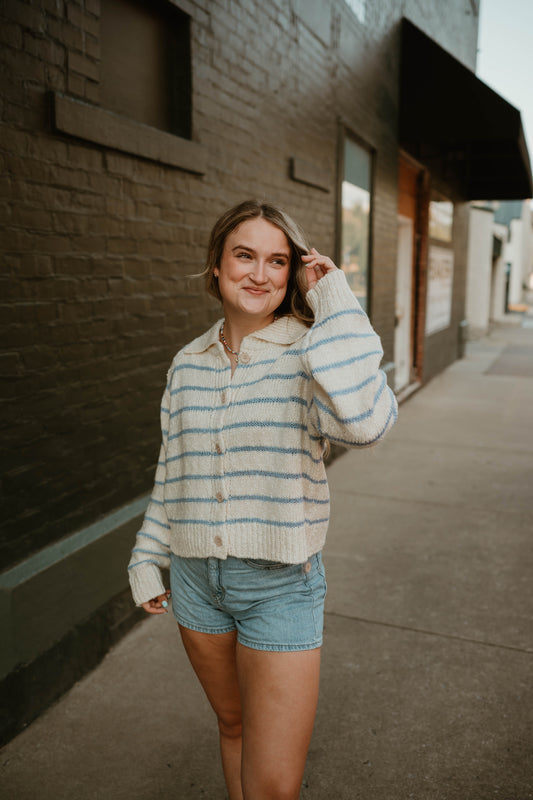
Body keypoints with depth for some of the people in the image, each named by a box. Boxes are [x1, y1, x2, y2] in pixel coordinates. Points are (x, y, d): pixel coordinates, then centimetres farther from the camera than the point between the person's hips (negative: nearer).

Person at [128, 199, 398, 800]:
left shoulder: (309, 354, -13)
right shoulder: (188, 364, 1)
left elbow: (365, 422, -36)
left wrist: (334, 299, -27)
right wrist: (148, 560, 14)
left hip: (281, 584, -4)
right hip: (196, 577, 4)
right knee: (232, 725, 24)